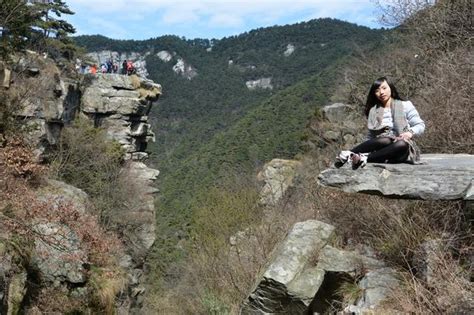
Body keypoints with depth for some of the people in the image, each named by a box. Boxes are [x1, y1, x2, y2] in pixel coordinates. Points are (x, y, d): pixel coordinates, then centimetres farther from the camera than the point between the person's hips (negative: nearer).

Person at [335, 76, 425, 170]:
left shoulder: (405, 106, 9)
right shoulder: (373, 111, 15)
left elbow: (420, 125, 6)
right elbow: (370, 136, 13)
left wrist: (410, 132, -16)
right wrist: (364, 149, -5)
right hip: (382, 145, 1)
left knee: (402, 144, -39)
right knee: (385, 140, -37)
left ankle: (365, 159, -49)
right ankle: (347, 155, -45)